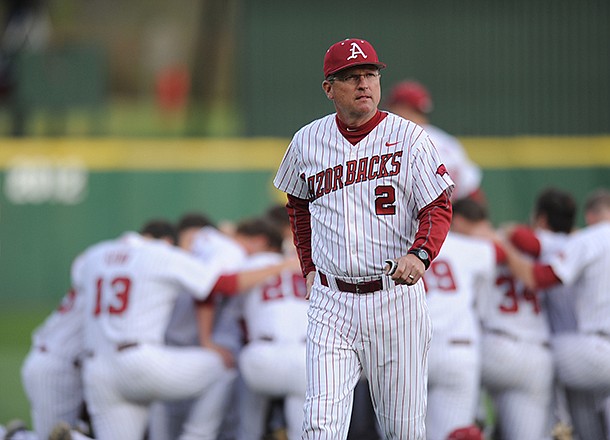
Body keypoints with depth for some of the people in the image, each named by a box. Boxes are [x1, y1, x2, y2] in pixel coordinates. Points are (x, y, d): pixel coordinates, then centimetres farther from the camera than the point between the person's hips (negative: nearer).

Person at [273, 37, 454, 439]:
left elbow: (438, 208, -7)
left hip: (396, 297, -1)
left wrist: (419, 254, -26)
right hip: (331, 301, 2)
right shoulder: (307, 142, 7)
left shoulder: (410, 138, -2)